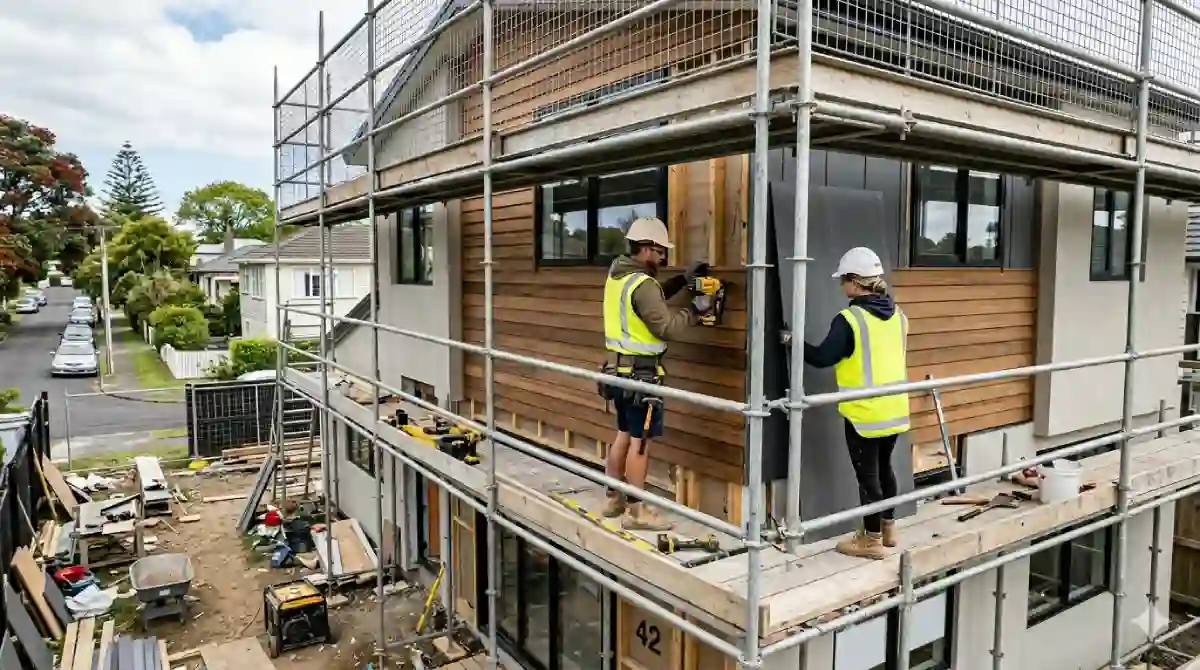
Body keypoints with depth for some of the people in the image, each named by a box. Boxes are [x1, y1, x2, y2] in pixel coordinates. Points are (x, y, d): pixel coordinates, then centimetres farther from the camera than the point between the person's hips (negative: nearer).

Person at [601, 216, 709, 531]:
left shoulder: (618, 276, 10)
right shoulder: (641, 283, -19)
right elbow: (667, 327, -20)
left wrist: (682, 279, 14)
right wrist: (693, 310, -5)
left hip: (620, 369, 10)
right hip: (640, 373, -10)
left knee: (624, 435, 17)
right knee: (640, 441, -3)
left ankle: (614, 499, 27)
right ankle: (636, 510, 3)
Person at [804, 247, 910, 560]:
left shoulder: (849, 320, -18)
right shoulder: (897, 315, 4)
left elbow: (821, 358, -15)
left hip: (865, 412, -7)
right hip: (895, 409, 7)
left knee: (867, 473, 5)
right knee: (884, 467, 22)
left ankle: (872, 539, 16)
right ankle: (888, 527, 35)